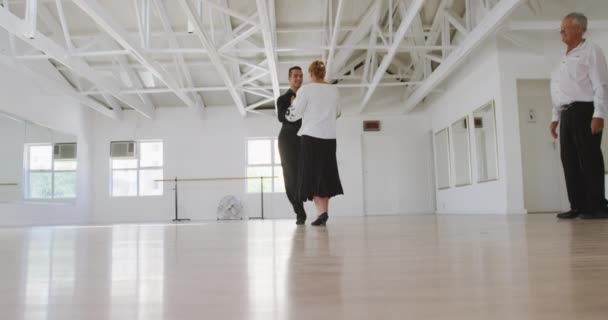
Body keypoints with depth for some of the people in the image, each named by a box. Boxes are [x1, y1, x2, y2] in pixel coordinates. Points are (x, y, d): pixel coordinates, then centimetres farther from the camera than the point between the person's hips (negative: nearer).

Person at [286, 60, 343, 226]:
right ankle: (324, 211, 14)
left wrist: (293, 103, 15)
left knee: (311, 175, 0)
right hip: (329, 138, 4)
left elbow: (292, 115, -5)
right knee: (326, 174, 12)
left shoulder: (305, 89, -6)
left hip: (311, 137, -4)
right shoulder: (334, 90, 7)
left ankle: (321, 212, -12)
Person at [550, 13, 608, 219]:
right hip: (567, 114, 8)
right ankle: (578, 206, 9)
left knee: (589, 160, -7)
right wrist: (555, 118, 17)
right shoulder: (566, 58, 22)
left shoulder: (590, 51, -2)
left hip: (584, 110, -8)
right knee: (570, 161, 5)